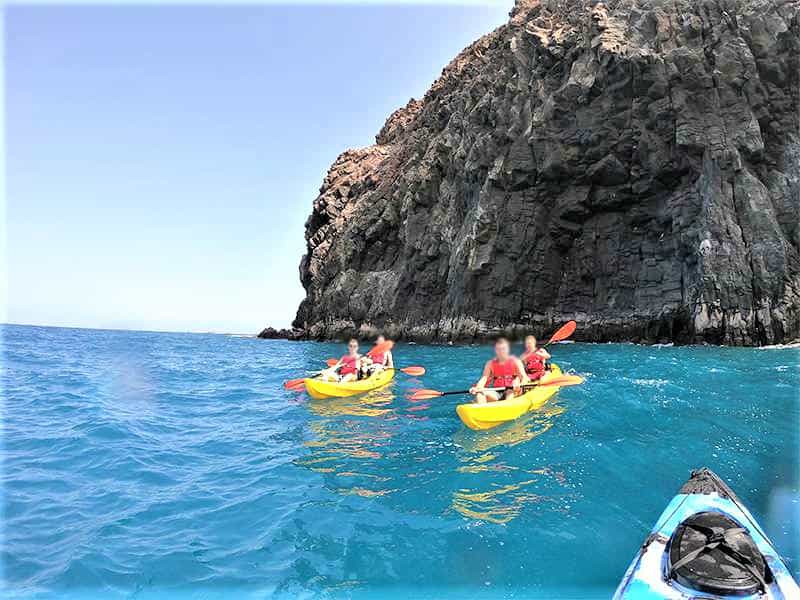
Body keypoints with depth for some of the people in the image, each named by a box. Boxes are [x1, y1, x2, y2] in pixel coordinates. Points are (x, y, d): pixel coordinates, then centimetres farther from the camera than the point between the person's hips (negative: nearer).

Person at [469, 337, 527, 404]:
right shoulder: (490, 364, 9)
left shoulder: (515, 361, 4)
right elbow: (484, 378, -2)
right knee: (479, 393, -25)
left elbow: (524, 377, -7)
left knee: (510, 393, -37)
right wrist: (476, 388, -24)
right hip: (496, 393, 2)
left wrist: (520, 385, -31)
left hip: (511, 390, -2)